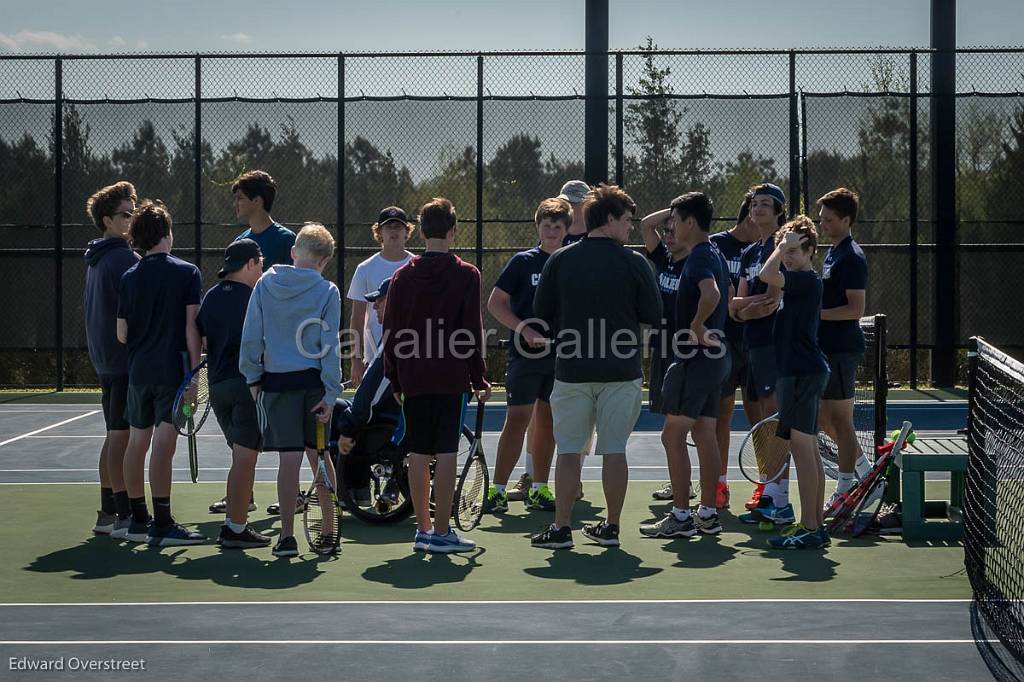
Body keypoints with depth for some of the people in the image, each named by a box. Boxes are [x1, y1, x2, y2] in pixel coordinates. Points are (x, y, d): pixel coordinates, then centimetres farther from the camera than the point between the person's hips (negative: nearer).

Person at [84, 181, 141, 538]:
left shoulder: (96, 258, 15)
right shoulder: (125, 258, -15)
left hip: (105, 358, 10)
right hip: (127, 360, -10)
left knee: (114, 435, 14)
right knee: (122, 436, -7)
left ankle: (107, 514, 18)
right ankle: (123, 516, -5)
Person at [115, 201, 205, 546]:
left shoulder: (129, 277, 7)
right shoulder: (187, 272, -4)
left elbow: (121, 333, 8)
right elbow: (192, 326, -10)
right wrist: (194, 369, -7)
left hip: (138, 371, 5)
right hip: (172, 369, -5)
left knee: (136, 443, 11)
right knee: (163, 446, -7)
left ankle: (138, 521, 19)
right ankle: (162, 525, -7)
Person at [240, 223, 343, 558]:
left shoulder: (265, 284, 1)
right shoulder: (327, 291, -4)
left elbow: (251, 336, 1)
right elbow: (330, 346, -5)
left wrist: (253, 377, 8)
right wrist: (330, 394, -4)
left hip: (277, 382, 0)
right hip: (313, 380, 0)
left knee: (289, 457, 1)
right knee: (319, 455, 11)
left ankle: (287, 536, 0)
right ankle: (328, 531, 16)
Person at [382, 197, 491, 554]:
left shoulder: (403, 275, 4)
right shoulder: (466, 275, -4)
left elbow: (391, 332, 5)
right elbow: (472, 333, -6)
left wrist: (394, 379, 12)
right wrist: (479, 380, 1)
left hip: (413, 378, 3)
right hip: (451, 378, -3)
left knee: (418, 453, 8)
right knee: (445, 453, -1)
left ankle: (423, 529, 14)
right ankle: (441, 532, -1)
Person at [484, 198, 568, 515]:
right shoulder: (523, 261, -1)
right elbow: (495, 303, -1)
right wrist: (525, 330, -12)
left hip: (560, 355, 4)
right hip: (526, 354, -4)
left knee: (547, 420, 8)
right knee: (518, 418, -8)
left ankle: (539, 489, 16)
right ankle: (497, 491, -6)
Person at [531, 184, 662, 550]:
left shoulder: (558, 261, 0)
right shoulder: (634, 262, -5)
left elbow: (541, 315, 5)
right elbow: (654, 315, -2)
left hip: (571, 370, 1)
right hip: (621, 371, -1)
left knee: (568, 451, 6)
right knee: (614, 450, 7)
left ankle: (561, 529, 6)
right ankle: (611, 527, 13)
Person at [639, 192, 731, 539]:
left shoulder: (698, 257, -15)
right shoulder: (716, 256, 16)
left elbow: (711, 293, -33)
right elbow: (724, 298, 29)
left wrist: (695, 326, -20)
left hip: (695, 357, -10)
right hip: (716, 354, 10)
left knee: (673, 436, -5)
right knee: (705, 435, 11)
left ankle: (680, 517, -4)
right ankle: (708, 514, 14)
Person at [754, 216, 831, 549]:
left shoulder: (807, 279, -13)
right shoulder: (798, 282, 18)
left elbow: (767, 275, -29)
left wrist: (786, 243, -16)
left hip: (803, 373, -11)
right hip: (804, 372, 11)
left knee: (801, 448, -9)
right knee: (808, 450, 12)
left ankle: (809, 528, -7)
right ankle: (816, 525, 17)